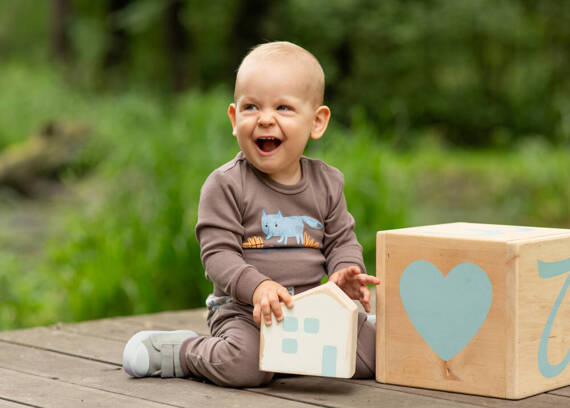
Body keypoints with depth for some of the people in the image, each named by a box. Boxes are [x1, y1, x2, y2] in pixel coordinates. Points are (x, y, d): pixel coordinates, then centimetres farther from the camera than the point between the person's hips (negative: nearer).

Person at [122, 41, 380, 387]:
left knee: (376, 351, -7)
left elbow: (342, 241, 12)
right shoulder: (225, 185, -8)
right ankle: (178, 351, -2)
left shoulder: (326, 182, 6)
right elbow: (218, 253, -13)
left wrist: (345, 273, -11)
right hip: (244, 310, -5)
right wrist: (256, 286, -30)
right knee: (245, 367, -33)